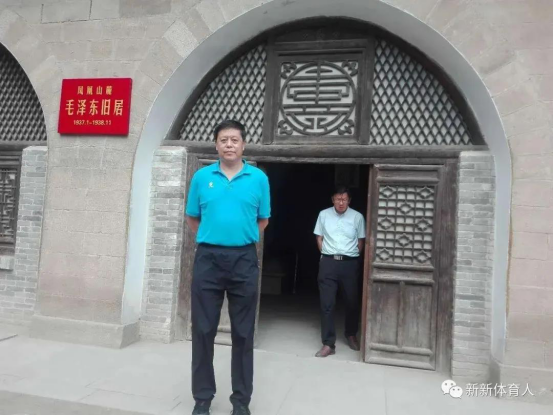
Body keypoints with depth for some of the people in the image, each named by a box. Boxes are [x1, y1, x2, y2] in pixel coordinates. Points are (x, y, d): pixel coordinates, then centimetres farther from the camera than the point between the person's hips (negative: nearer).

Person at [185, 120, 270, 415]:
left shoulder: (259, 178, 3)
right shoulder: (202, 177, 4)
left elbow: (263, 220, 11)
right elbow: (192, 218, 12)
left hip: (244, 260, 0)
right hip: (208, 258, 1)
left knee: (243, 333, 7)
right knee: (203, 330, 7)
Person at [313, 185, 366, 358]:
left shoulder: (357, 217, 0)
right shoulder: (323, 215, 3)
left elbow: (361, 241, 8)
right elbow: (319, 238, 10)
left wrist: (352, 257, 3)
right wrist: (327, 255, 3)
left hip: (350, 263, 0)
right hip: (328, 262, 0)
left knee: (352, 302, 12)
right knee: (326, 304, -2)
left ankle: (351, 335, 35)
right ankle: (328, 344, 4)